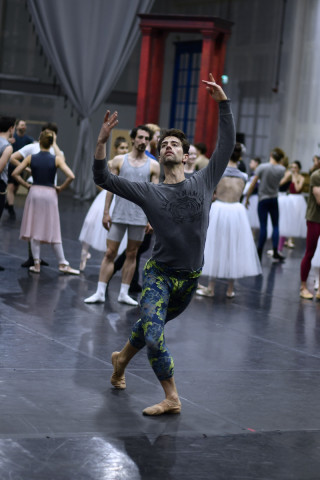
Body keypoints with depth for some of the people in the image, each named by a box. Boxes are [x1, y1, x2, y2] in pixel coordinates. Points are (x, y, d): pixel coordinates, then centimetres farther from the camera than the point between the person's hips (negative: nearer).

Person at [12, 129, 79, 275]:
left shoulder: (31, 158, -1)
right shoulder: (57, 159, -5)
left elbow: (15, 173, -4)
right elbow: (71, 176, -14)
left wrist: (27, 185, 5)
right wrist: (60, 188, 0)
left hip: (34, 192, 1)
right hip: (50, 193, -1)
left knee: (34, 229, 8)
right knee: (53, 230, 7)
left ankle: (36, 264, 7)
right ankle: (63, 264, 9)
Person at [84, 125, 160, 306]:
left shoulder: (153, 165, 4)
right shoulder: (119, 160, 5)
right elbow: (111, 187, 5)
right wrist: (106, 212, 0)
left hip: (139, 217, 1)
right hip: (119, 215, 0)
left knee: (132, 254, 7)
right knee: (110, 253, -2)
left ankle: (124, 293, 14)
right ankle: (100, 292, 1)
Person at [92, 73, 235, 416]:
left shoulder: (203, 183, -1)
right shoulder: (149, 192, -5)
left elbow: (227, 144, -1)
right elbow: (103, 180, -8)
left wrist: (222, 102, -7)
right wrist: (102, 143, -22)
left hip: (190, 278, 2)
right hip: (159, 275, -2)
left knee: (150, 326, 19)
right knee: (153, 337, -16)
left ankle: (122, 359, 46)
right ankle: (171, 399, -5)